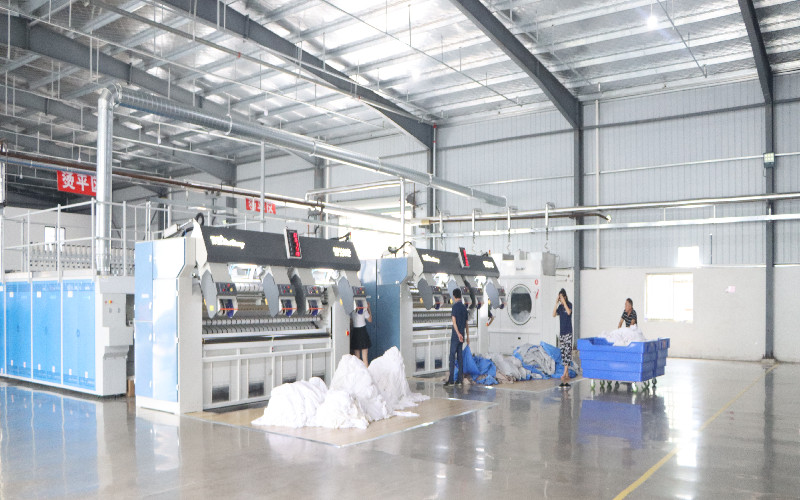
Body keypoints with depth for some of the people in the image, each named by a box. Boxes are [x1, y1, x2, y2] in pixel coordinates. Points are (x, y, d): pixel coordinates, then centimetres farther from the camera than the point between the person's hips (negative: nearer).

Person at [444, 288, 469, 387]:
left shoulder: (455, 306, -8)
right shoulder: (464, 307, 13)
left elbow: (454, 320, -20)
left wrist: (458, 333, -26)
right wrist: (467, 336, 22)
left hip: (456, 335, -7)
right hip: (462, 336, 7)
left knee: (452, 356, -7)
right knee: (460, 356, 8)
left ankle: (450, 379, -9)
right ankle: (460, 379, 9)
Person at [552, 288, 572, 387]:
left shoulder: (569, 304, -3)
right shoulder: (560, 307, 12)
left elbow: (568, 312, -23)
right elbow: (554, 314, -1)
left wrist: (564, 302, -19)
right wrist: (556, 303, -5)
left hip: (568, 332, -6)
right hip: (561, 332, 6)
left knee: (567, 351, -12)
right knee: (562, 352, 6)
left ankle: (565, 374, -16)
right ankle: (567, 374, 13)